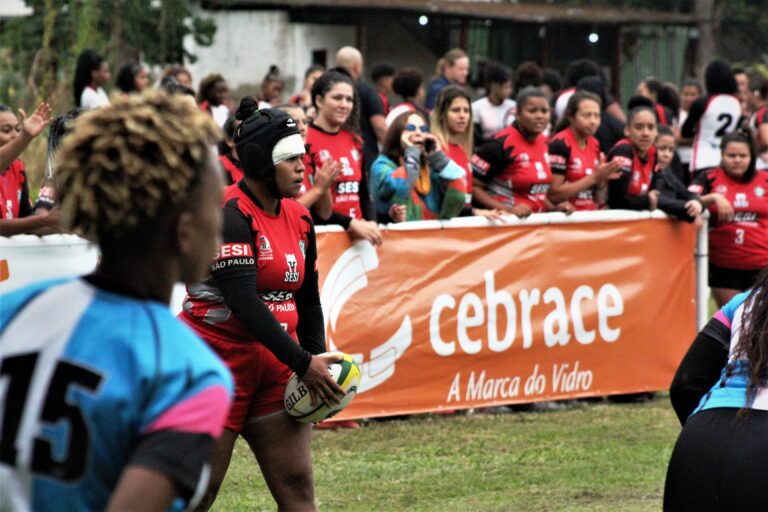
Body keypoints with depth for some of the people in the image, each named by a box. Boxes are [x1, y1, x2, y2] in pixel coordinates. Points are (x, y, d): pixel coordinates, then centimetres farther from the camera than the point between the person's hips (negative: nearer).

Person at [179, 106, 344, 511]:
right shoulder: (230, 215, -16)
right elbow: (243, 302, -24)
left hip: (274, 369, 7)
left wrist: (317, 358, 2)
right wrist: (302, 362, -24)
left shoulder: (298, 219, 8)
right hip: (218, 362, -7)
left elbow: (308, 298, 17)